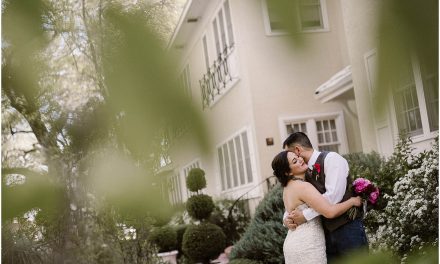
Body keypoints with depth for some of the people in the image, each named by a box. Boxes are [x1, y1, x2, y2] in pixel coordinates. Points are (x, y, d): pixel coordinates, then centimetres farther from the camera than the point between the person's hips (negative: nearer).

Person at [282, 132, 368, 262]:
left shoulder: (331, 158, -9)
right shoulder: (305, 173, 12)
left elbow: (334, 195, -22)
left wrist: (305, 215, -19)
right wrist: (287, 218, -4)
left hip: (348, 229, -7)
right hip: (327, 232, 7)